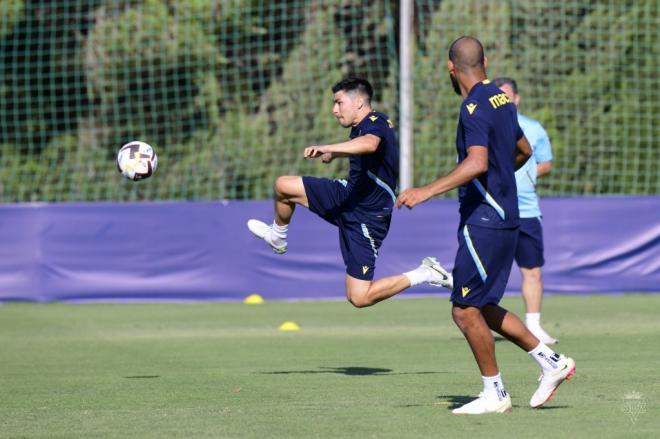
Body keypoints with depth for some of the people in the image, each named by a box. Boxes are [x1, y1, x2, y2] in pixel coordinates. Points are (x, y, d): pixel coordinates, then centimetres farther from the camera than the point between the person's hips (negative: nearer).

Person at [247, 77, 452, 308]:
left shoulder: (375, 122, -22)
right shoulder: (361, 127, 7)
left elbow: (369, 144, -49)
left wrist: (326, 148, -55)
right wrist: (334, 154, 45)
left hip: (366, 217, -9)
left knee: (359, 297, -11)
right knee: (283, 185, 3)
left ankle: (424, 274, 3)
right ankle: (278, 236, 32)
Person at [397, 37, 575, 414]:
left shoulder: (475, 108, -16)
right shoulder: (501, 99, 12)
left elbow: (477, 163, -31)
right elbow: (524, 150, 26)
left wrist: (427, 191, -34)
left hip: (484, 222, -10)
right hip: (503, 216, 10)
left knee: (465, 310, -4)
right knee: (480, 308, 16)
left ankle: (495, 394, 4)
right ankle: (552, 361, 18)